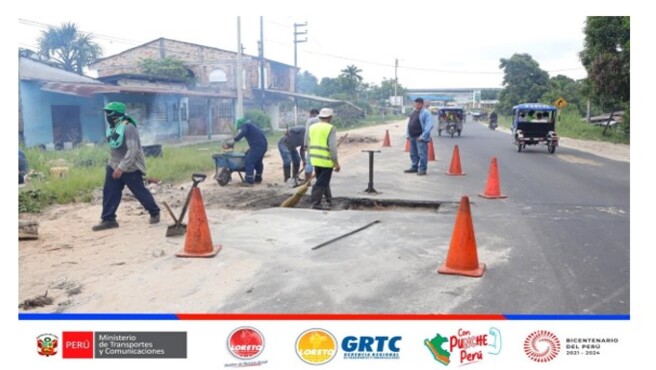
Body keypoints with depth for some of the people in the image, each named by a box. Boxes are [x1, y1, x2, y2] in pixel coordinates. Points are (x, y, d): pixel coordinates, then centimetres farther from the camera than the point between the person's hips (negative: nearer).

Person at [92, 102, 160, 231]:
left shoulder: (128, 127, -20)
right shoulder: (112, 128, 8)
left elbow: (133, 150, -26)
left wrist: (122, 167, -29)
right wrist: (115, 166, 18)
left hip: (130, 168, -8)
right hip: (114, 167, 8)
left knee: (140, 192, 1)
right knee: (109, 193, 2)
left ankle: (155, 213, 19)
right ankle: (108, 219, 7)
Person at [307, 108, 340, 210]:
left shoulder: (312, 127, 8)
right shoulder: (330, 129, -11)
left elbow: (309, 145, 13)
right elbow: (332, 147, -16)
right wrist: (336, 163, -12)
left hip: (315, 159, 7)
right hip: (326, 160, -6)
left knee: (323, 180, 20)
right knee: (322, 183, -1)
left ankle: (329, 200, 29)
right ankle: (315, 203, -3)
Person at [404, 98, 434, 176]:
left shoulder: (425, 113, -10)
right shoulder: (413, 112, 15)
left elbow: (429, 126, -17)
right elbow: (409, 123, 22)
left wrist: (423, 136, -20)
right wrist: (407, 134, 14)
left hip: (420, 138, -8)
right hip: (412, 137, 8)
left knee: (422, 154, -7)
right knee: (413, 153, 15)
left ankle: (422, 169, -2)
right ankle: (414, 167, 26)